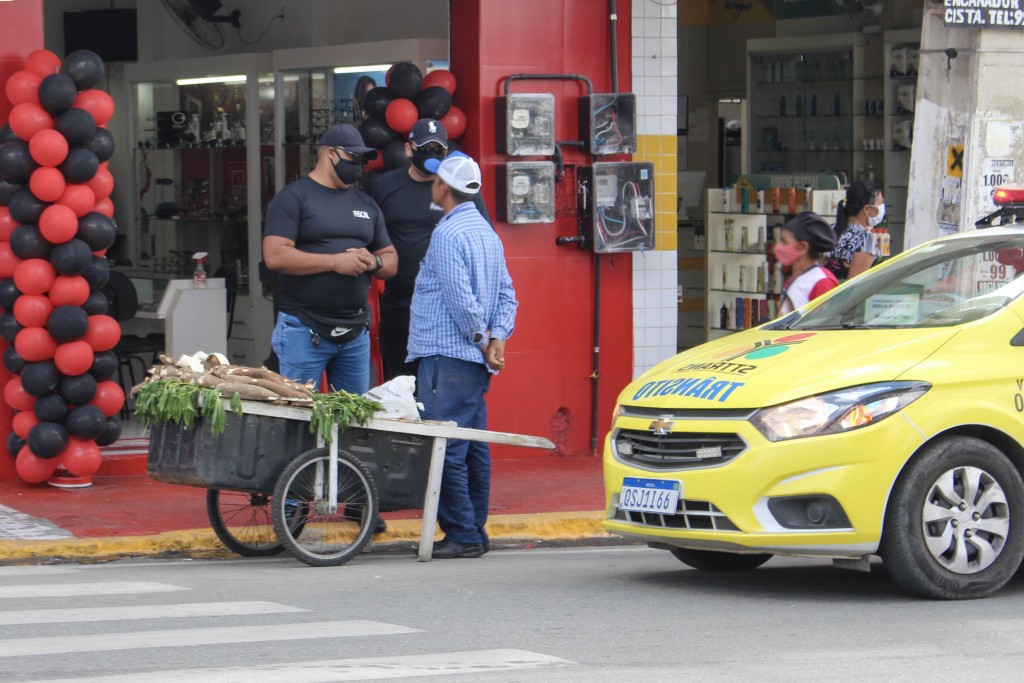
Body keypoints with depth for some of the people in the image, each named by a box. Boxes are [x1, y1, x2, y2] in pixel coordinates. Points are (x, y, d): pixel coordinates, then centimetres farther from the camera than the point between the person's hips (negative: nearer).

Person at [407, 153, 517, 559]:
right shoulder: (486, 231, 16)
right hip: (475, 358, 10)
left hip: (446, 355, -10)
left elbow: (461, 298, -19)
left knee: (446, 448, -9)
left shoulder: (448, 234, -13)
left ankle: (462, 535, -10)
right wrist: (497, 338, 4)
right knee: (473, 448, 10)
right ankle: (475, 532, 13)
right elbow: (507, 294, 14)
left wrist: (482, 339, -8)